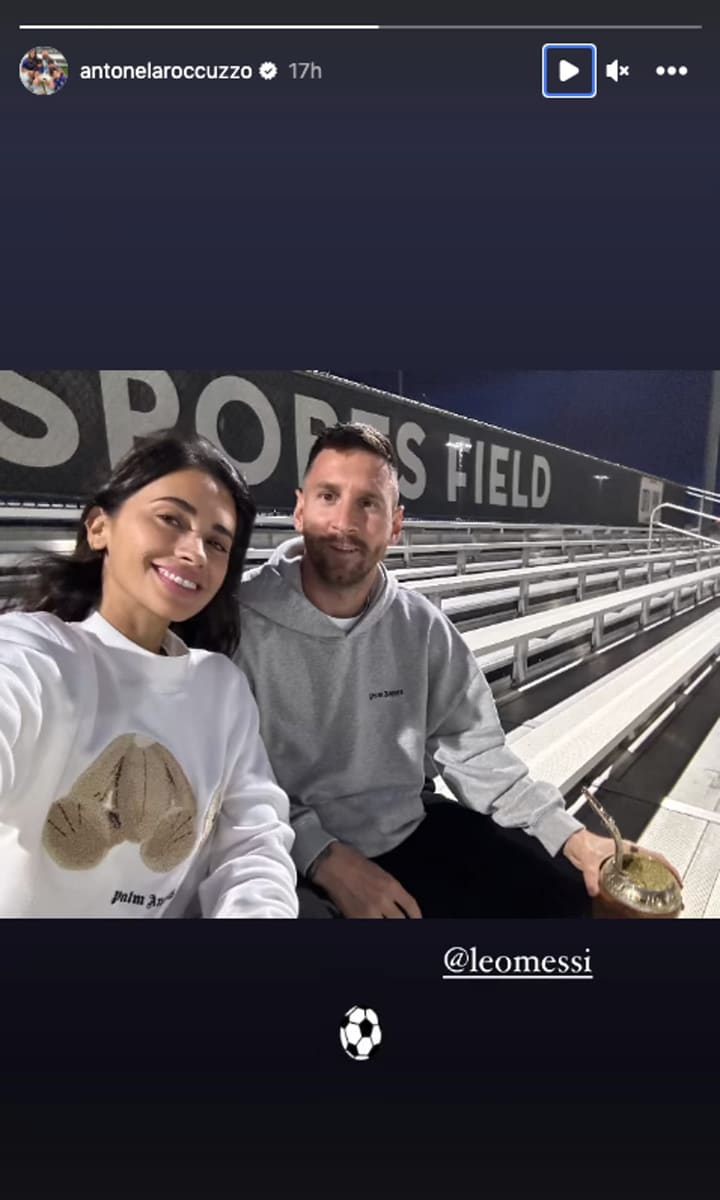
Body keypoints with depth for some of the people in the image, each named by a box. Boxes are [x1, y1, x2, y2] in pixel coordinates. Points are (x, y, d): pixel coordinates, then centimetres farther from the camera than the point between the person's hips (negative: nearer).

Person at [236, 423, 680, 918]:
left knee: (564, 891, 0)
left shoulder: (422, 626, -4)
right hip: (296, 858, -2)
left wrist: (572, 836, -8)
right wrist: (326, 859, -24)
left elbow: (471, 746, 0)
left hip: (414, 826, 4)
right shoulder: (241, 619, -16)